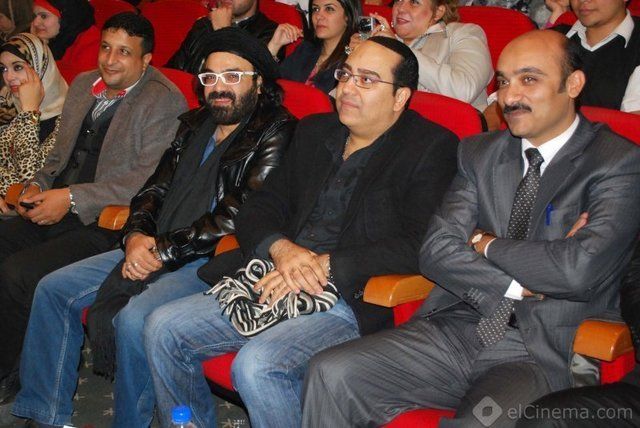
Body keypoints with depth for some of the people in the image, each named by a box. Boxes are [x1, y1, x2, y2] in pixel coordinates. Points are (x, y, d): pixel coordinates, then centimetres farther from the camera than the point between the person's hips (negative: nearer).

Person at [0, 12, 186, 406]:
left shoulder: (165, 101, -7)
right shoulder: (82, 85, 17)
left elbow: (150, 179, -16)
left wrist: (72, 198, -18)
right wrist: (38, 185, 4)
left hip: (106, 224, -7)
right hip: (52, 212, 8)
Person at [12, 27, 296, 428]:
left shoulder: (276, 131, -8)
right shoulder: (195, 124, 17)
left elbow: (240, 214, -17)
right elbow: (155, 189, 17)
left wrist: (163, 249, -14)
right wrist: (137, 236, -5)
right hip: (154, 250, 9)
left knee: (134, 318, -32)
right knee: (53, 289, 3)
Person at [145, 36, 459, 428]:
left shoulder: (432, 149, -3)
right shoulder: (314, 132, 17)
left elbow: (419, 247, -15)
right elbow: (258, 209, 15)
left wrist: (322, 265, -17)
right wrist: (282, 249, -8)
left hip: (351, 303, -7)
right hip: (274, 286, 7)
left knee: (257, 364, -30)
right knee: (163, 329, -4)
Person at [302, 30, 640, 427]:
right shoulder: (479, 152, 13)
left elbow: (580, 268, -18)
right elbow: (437, 251, 4)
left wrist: (487, 245, -3)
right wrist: (519, 285, -10)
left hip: (543, 354, -4)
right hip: (457, 332, 5)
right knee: (332, 374, -15)